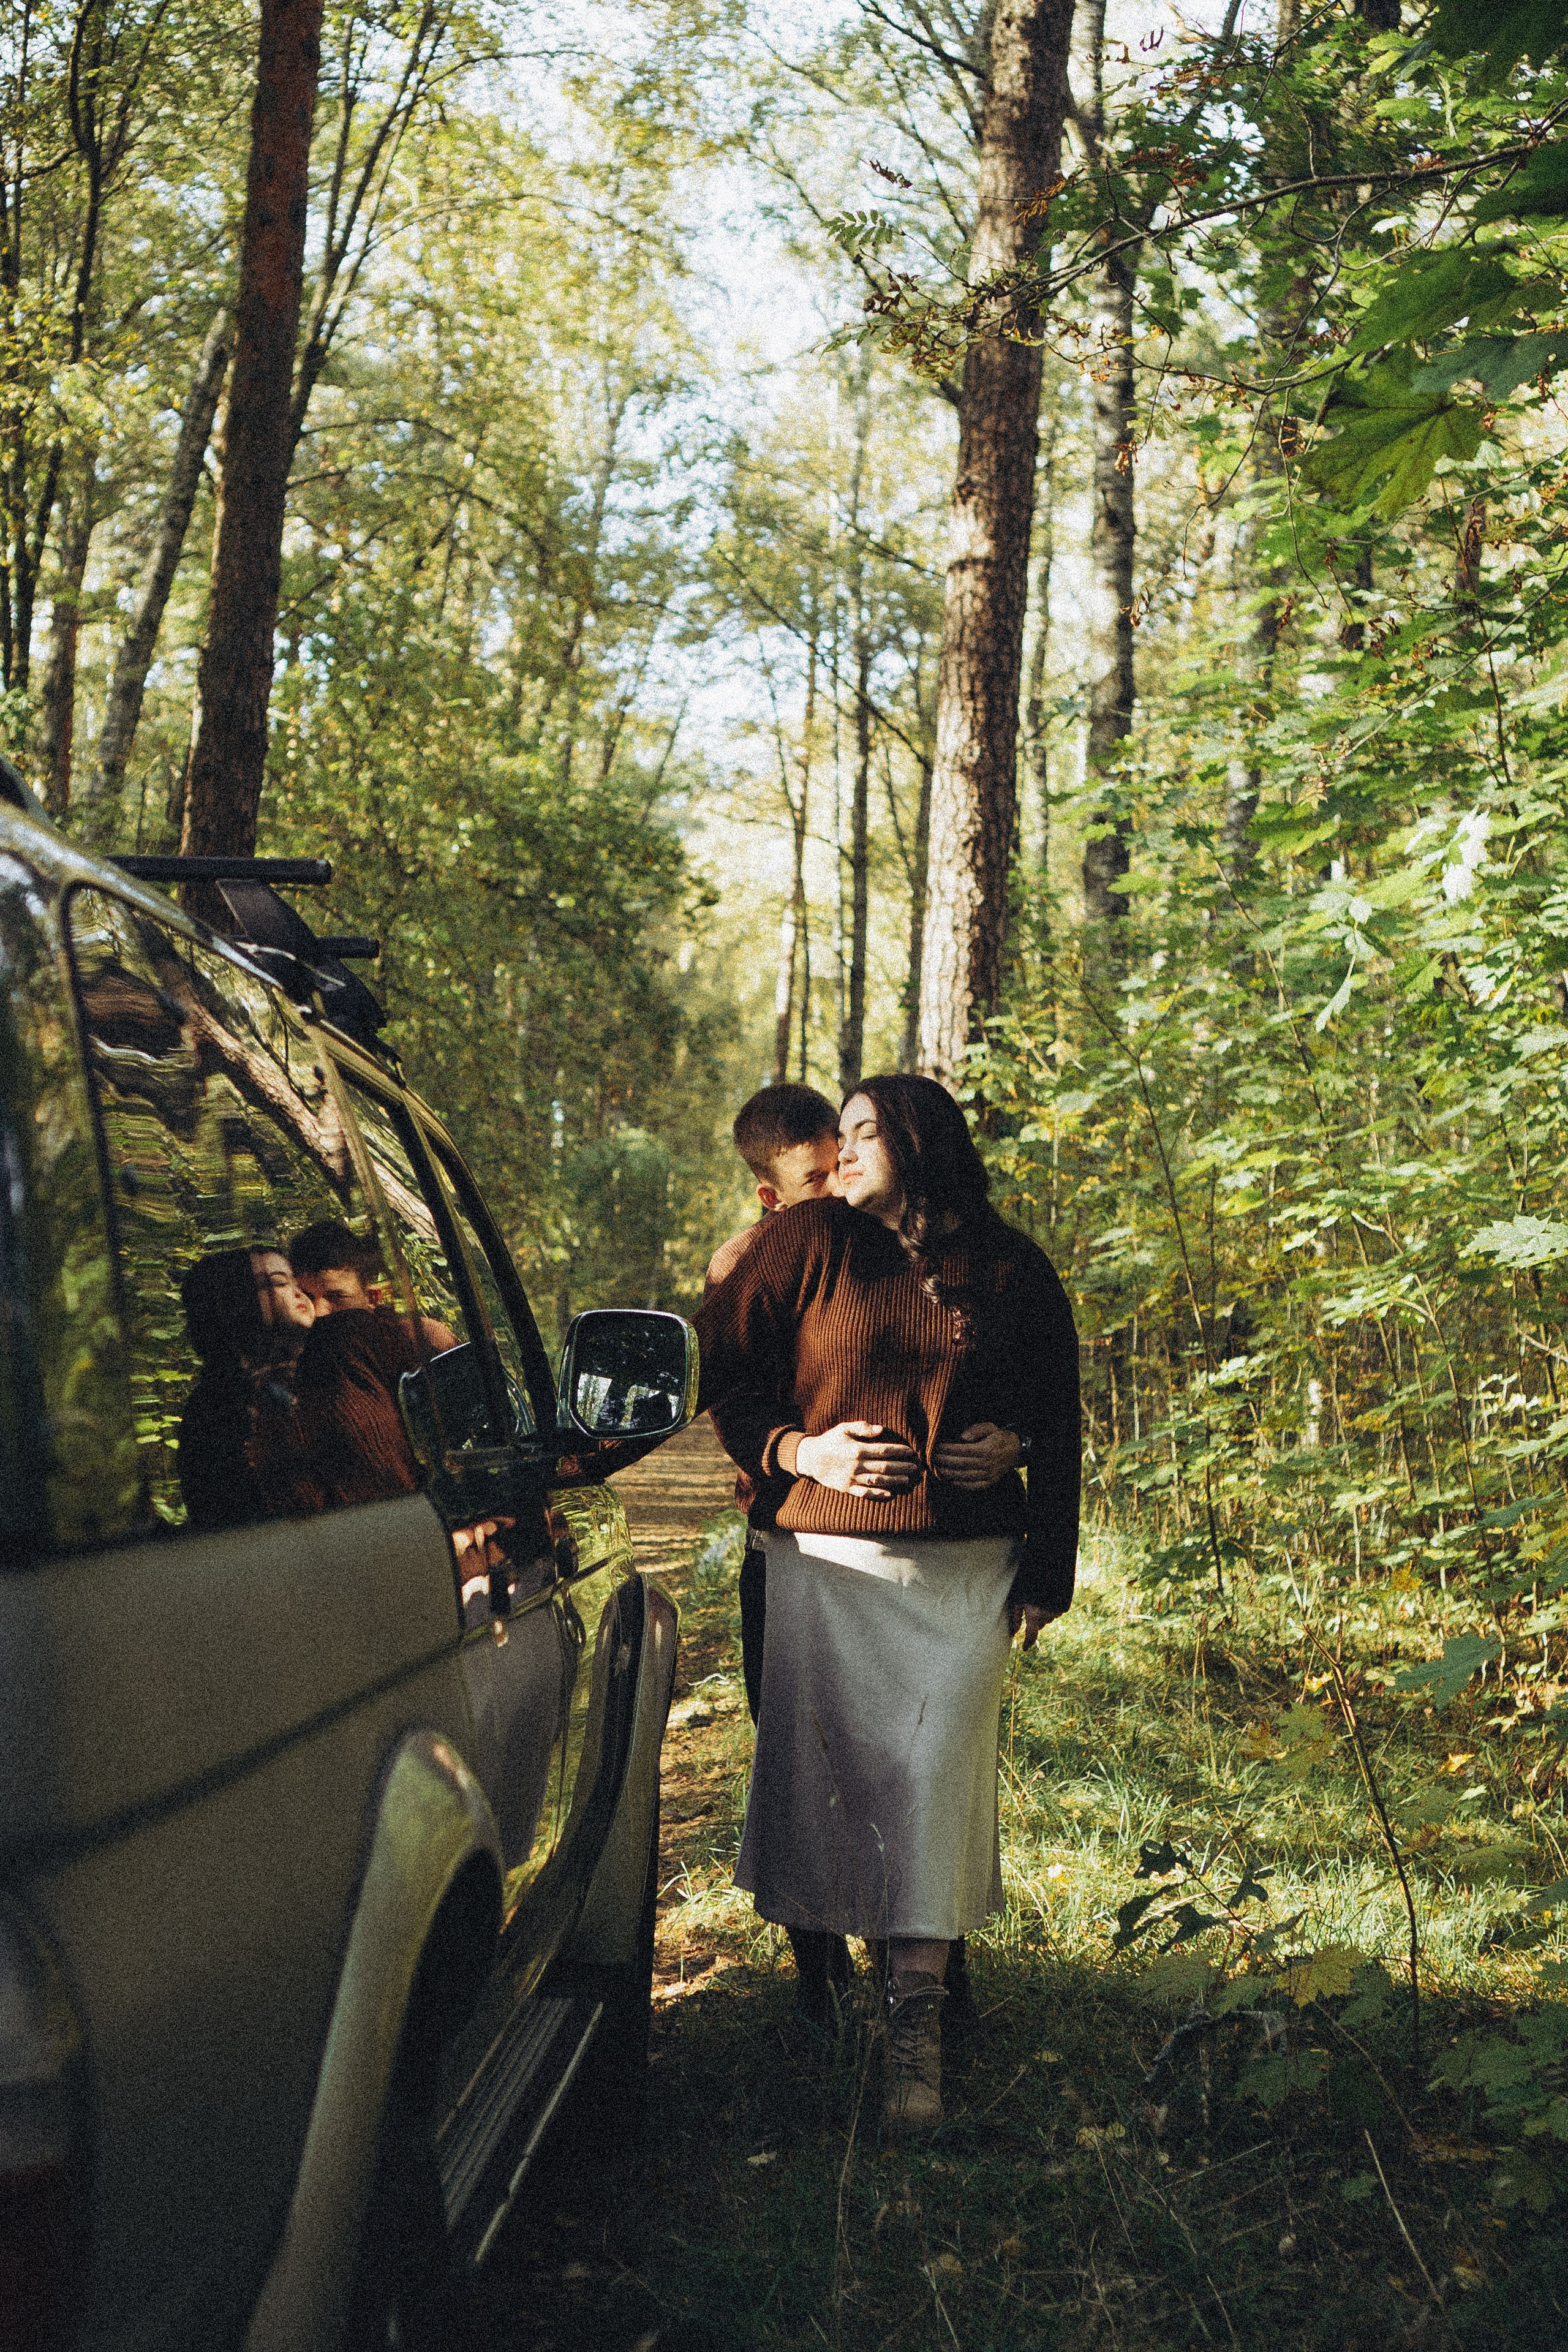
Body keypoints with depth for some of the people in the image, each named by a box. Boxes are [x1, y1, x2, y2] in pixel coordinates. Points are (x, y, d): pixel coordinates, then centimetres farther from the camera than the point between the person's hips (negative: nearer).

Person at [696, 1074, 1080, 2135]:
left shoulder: (1013, 1271, 7)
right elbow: (716, 1370, 6)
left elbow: (1058, 1414, 18)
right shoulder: (806, 1244, 3)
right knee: (825, 1769, 1)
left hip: (968, 1569, 0)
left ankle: (917, 2027, -3)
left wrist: (1015, 1444, 0)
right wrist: (797, 1451, -7)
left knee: (935, 1774, -7)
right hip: (829, 1560, 0)